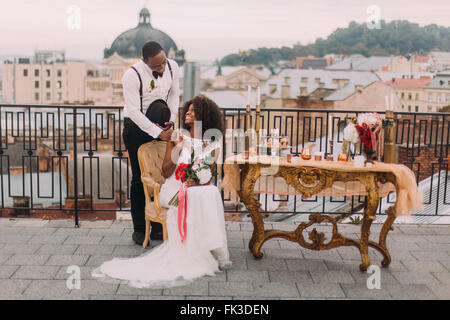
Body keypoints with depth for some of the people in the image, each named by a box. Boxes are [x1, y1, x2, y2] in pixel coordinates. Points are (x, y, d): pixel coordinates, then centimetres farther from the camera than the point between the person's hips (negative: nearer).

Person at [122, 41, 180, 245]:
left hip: (161, 128, 5)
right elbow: (133, 111, -25)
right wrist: (158, 133, -29)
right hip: (137, 129, -4)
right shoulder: (132, 75, -23)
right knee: (140, 178, 0)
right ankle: (139, 229, 12)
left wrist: (171, 121, -6)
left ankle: (156, 227, 16)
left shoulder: (172, 67, -6)